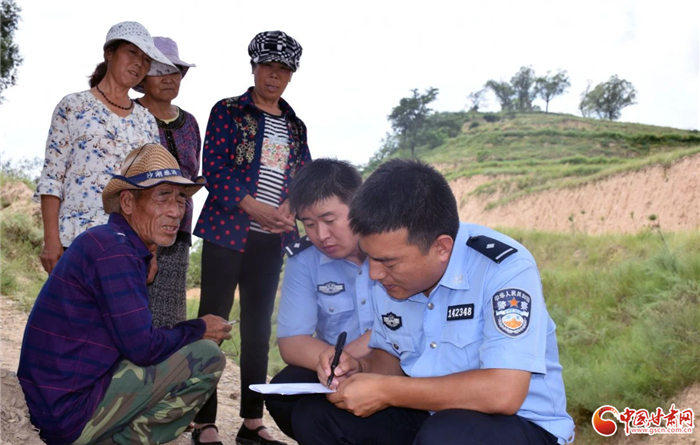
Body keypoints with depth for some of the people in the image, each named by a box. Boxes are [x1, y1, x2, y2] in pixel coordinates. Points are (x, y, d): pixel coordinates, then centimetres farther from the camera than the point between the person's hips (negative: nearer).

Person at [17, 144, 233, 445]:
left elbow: (132, 338, 12)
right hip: (73, 411, -9)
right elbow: (141, 346, -20)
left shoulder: (125, 247, 12)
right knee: (206, 356, -11)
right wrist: (199, 329, -5)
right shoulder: (113, 249, -18)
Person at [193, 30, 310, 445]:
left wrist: (289, 207, -9)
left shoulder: (295, 126, 16)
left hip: (271, 239, 5)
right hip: (227, 231, -5)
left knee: (259, 326, 8)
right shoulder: (228, 111, 2)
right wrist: (257, 209, -17)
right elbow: (214, 169, -8)